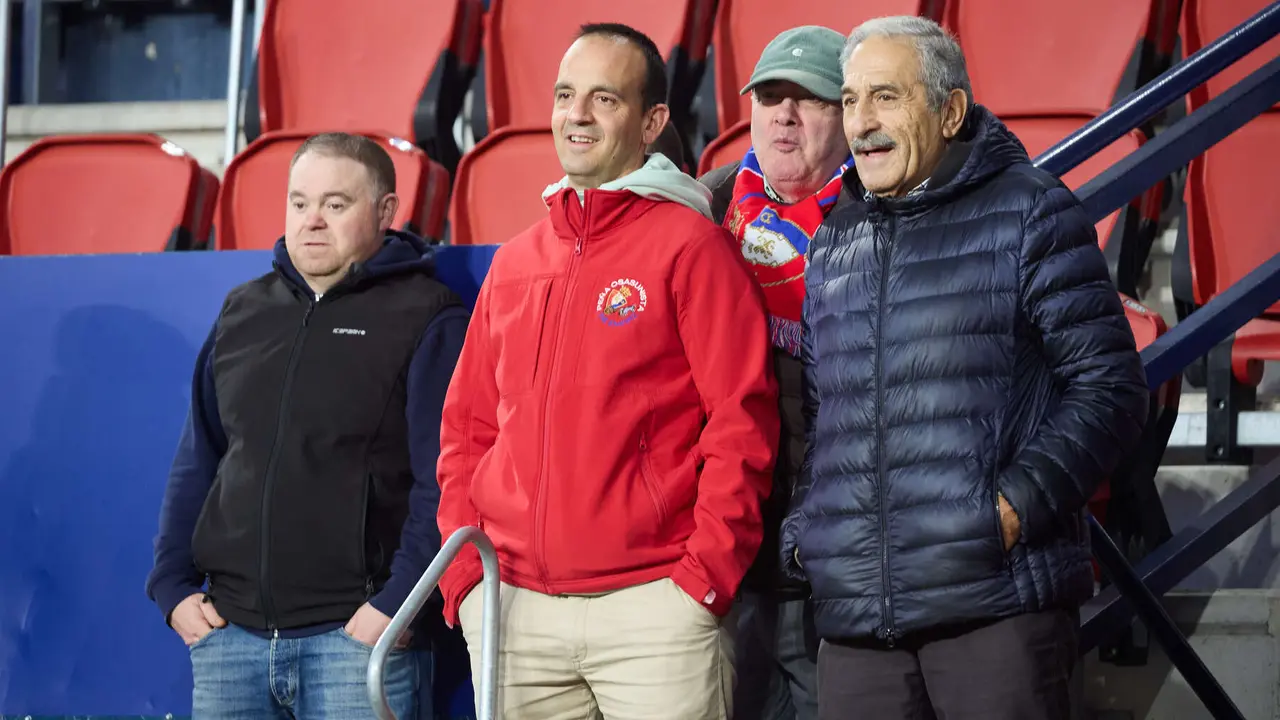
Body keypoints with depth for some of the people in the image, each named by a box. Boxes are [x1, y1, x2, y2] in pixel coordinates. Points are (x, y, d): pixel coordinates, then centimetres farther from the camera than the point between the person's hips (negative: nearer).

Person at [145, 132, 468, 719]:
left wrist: (398, 601, -16)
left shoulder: (427, 318, -1)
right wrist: (173, 585, 10)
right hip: (229, 632, 5)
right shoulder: (243, 312, 18)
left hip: (355, 634, -5)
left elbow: (445, 481, -8)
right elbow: (196, 466, 20)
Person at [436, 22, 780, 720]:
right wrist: (465, 572, 5)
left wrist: (705, 572, -12)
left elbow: (742, 419, -7)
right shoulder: (513, 262, 15)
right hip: (513, 609, 5)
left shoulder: (690, 244, -1)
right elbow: (467, 426, 17)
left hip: (653, 605, -5)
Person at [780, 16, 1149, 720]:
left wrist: (1019, 506, -14)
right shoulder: (832, 244, 19)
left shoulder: (1027, 212, 2)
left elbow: (1110, 384, -2)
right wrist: (803, 528, 8)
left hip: (997, 602, -5)